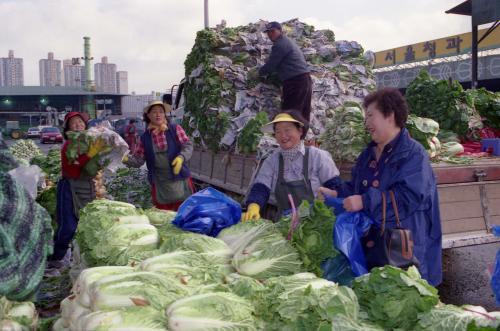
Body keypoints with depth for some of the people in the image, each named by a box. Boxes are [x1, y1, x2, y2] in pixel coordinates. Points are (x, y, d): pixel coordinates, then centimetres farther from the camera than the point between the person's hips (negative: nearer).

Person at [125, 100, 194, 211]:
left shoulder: (175, 129, -2)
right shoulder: (145, 137, 4)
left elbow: (188, 145, -5)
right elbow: (138, 159, 4)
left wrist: (181, 157, -24)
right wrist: (127, 160, -17)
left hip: (179, 179, -2)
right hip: (159, 183, 2)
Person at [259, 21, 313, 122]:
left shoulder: (280, 44, -8)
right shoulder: (288, 41, 24)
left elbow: (270, 65, -6)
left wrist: (259, 72, 12)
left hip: (295, 81, -10)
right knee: (303, 116, 11)